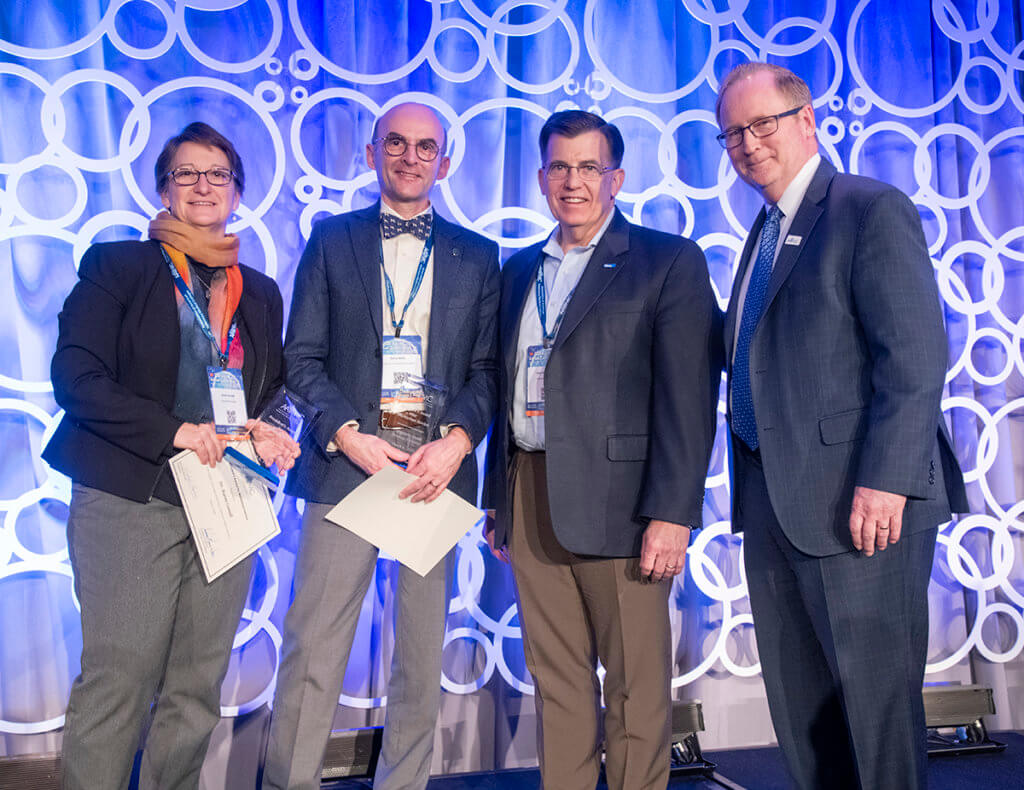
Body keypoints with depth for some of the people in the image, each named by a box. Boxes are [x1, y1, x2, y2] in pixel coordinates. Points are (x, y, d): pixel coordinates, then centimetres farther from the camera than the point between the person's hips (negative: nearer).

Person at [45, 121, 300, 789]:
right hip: (131, 501, -4)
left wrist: (269, 435, -1)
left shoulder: (261, 293, 16)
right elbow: (76, 375, -6)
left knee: (198, 688, 8)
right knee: (117, 682, -4)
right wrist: (174, 431, -15)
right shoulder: (117, 266, 4)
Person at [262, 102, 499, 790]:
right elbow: (302, 356, 5)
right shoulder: (331, 239, 11)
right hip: (346, 459, -1)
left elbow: (489, 365, 7)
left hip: (438, 465, 2)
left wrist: (458, 438, -10)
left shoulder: (477, 256, 14)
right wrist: (347, 434, -9)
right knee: (313, 648, -3)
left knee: (423, 651, 7)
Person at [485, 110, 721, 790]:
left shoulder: (670, 261, 0)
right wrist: (500, 503, 15)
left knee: (636, 683, 3)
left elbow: (690, 396, -8)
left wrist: (671, 512, -15)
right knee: (556, 680, 12)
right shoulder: (520, 270, 18)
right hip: (530, 499, 5)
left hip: (618, 502, -5)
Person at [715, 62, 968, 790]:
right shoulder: (766, 233, 19)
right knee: (799, 703, 15)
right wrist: (753, 495, 11)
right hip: (772, 498, 8)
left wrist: (885, 480, -22)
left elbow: (917, 356, -15)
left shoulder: (872, 210, -6)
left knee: (878, 696, 3)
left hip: (857, 502, -8)